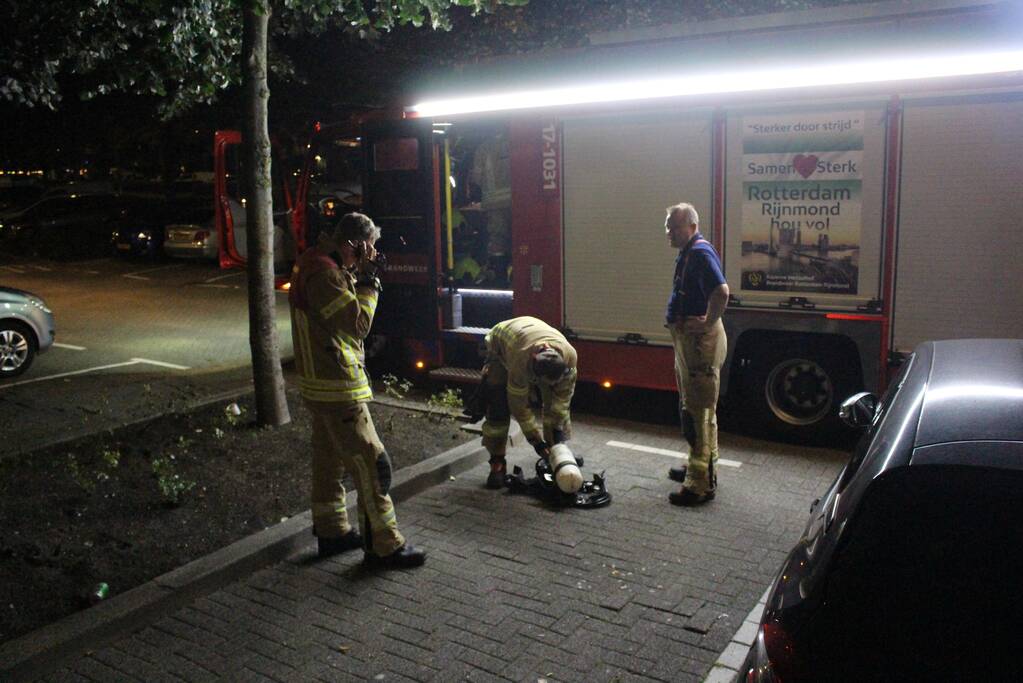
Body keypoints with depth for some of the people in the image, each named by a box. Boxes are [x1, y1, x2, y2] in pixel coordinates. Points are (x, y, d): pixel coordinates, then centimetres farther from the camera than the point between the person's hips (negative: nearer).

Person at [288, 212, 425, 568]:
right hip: (337, 386, -11)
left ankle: (331, 532, 31)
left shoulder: (320, 267, 11)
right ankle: (383, 545, 1)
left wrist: (358, 278, 3)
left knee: (329, 459, 19)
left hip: (320, 382, 11)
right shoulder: (325, 274, -21)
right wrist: (368, 280, -12)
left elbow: (345, 312, 15)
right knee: (371, 463, -6)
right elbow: (358, 322, -20)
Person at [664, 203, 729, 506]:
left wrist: (708, 322, -23)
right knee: (691, 405, 20)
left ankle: (701, 483, -1)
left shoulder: (701, 253, -18)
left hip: (700, 340, -11)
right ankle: (700, 467, 34)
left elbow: (721, 291, -33)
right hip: (687, 338, 11)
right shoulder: (688, 253, 14)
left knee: (698, 409, -7)